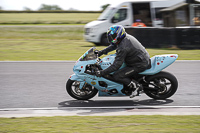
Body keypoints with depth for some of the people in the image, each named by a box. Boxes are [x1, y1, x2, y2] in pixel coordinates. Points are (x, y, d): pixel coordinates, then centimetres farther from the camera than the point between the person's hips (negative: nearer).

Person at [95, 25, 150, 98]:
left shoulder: (122, 48, -25)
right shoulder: (127, 37, 3)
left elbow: (116, 65, -26)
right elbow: (114, 45, 23)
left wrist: (102, 72, -21)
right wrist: (102, 51, 19)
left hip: (139, 65, -10)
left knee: (116, 76, -14)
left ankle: (134, 86, -2)